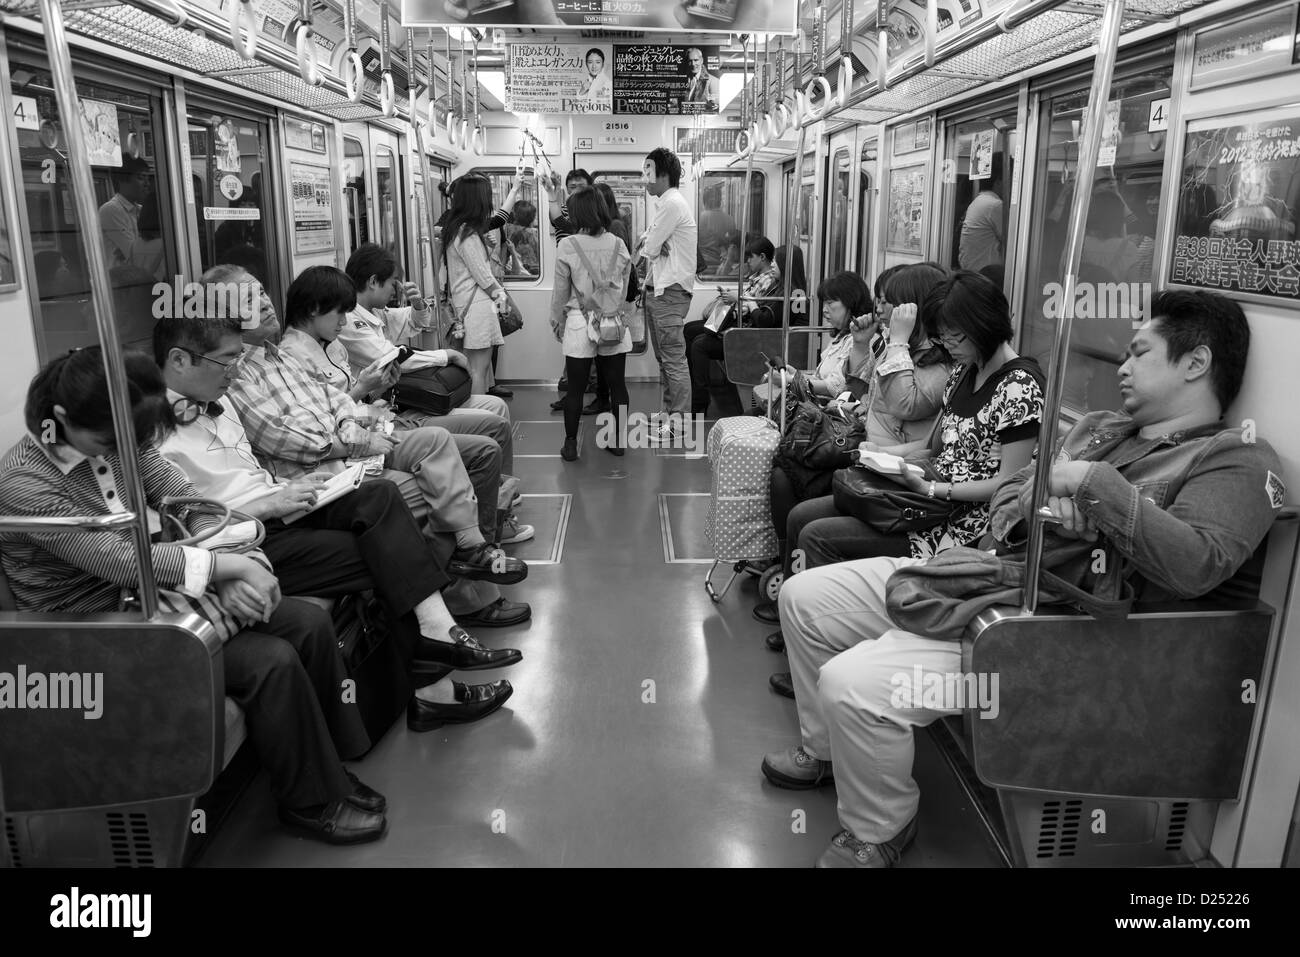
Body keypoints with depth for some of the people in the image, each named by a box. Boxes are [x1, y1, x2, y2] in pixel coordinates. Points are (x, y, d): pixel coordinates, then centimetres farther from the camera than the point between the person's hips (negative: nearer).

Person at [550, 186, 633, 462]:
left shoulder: (567, 246, -8)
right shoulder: (619, 245, 1)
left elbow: (560, 291, -1)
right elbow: (624, 287, 10)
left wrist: (557, 321, 13)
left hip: (580, 323, -2)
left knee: (575, 387, 6)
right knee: (617, 384, 10)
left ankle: (570, 445, 13)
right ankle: (618, 441, 18)